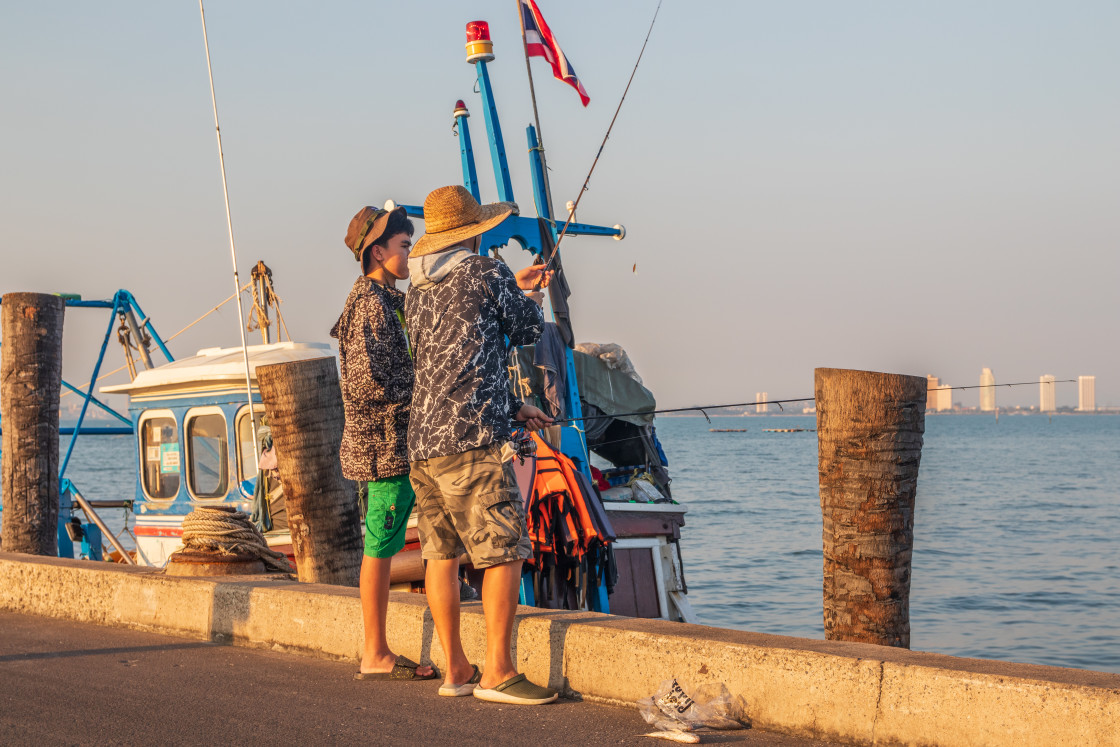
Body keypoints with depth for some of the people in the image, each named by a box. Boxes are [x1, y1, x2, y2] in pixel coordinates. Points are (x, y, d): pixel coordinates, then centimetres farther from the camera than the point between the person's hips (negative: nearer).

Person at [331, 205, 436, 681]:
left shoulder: (385, 300, 18)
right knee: (381, 547, -5)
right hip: (385, 443, -10)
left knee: (381, 547, 11)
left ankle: (376, 653, 16)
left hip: (395, 444, 10)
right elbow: (371, 379, -21)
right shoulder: (372, 302, -13)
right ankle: (375, 656, 0)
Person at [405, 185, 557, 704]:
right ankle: (497, 672, -7)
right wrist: (525, 296, 30)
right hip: (471, 439, -8)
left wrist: (513, 407, 30)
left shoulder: (416, 292, 18)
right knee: (504, 553, -4)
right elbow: (527, 331, 9)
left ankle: (455, 670, 15)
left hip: (422, 442, 8)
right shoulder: (487, 273, -5)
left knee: (441, 554, 10)